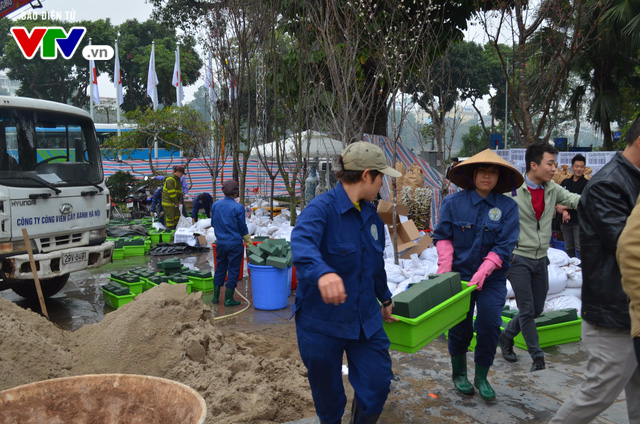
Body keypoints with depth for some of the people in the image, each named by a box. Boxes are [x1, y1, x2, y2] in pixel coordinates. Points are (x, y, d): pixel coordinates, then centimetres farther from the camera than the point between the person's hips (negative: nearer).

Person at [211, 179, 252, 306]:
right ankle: (228, 299, 9)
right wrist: (248, 242, 5)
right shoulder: (238, 207, -14)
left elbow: (213, 223, 11)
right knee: (233, 270, 5)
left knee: (220, 268, 17)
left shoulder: (215, 205, 1)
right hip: (235, 243, -5)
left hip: (220, 242, 5)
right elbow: (243, 228, -8)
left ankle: (216, 297, 23)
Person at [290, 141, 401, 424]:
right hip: (322, 320, -5)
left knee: (377, 384, 5)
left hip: (365, 319, 6)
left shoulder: (371, 216, 5)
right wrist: (323, 272, -59)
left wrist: (385, 299, 28)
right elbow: (302, 243, -40)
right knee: (328, 395, 13)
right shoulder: (321, 208, -19)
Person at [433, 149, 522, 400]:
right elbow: (442, 236, 0)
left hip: (492, 279, 0)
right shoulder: (453, 202, -5)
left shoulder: (507, 207, -6)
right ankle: (459, 373, 33)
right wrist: (445, 266, -13)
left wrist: (482, 273, -19)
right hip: (459, 274, 0)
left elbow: (504, 246, -10)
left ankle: (481, 378, 23)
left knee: (490, 327, 0)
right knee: (460, 327, 10)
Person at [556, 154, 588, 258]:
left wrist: (564, 207, -10)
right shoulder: (565, 182, 11)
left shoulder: (587, 184, -2)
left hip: (579, 221, -4)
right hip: (566, 221, 4)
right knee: (568, 248, 11)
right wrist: (563, 211, -9)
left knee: (580, 249, -6)